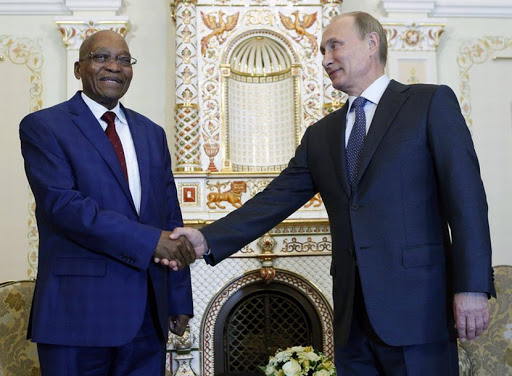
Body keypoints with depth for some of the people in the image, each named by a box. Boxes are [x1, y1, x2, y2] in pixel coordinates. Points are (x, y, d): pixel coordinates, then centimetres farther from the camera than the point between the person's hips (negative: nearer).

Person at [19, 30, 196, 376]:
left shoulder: (152, 133, 13)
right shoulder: (43, 126, -2)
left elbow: (171, 218, 11)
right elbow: (62, 203, -16)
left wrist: (180, 300, 8)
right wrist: (150, 240, -20)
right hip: (79, 308, -4)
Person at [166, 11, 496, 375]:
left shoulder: (432, 103, 1)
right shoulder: (320, 134, 15)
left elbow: (466, 197, -6)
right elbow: (276, 199, 8)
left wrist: (472, 287, -13)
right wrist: (208, 240, -4)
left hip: (416, 303, -4)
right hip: (353, 311, 5)